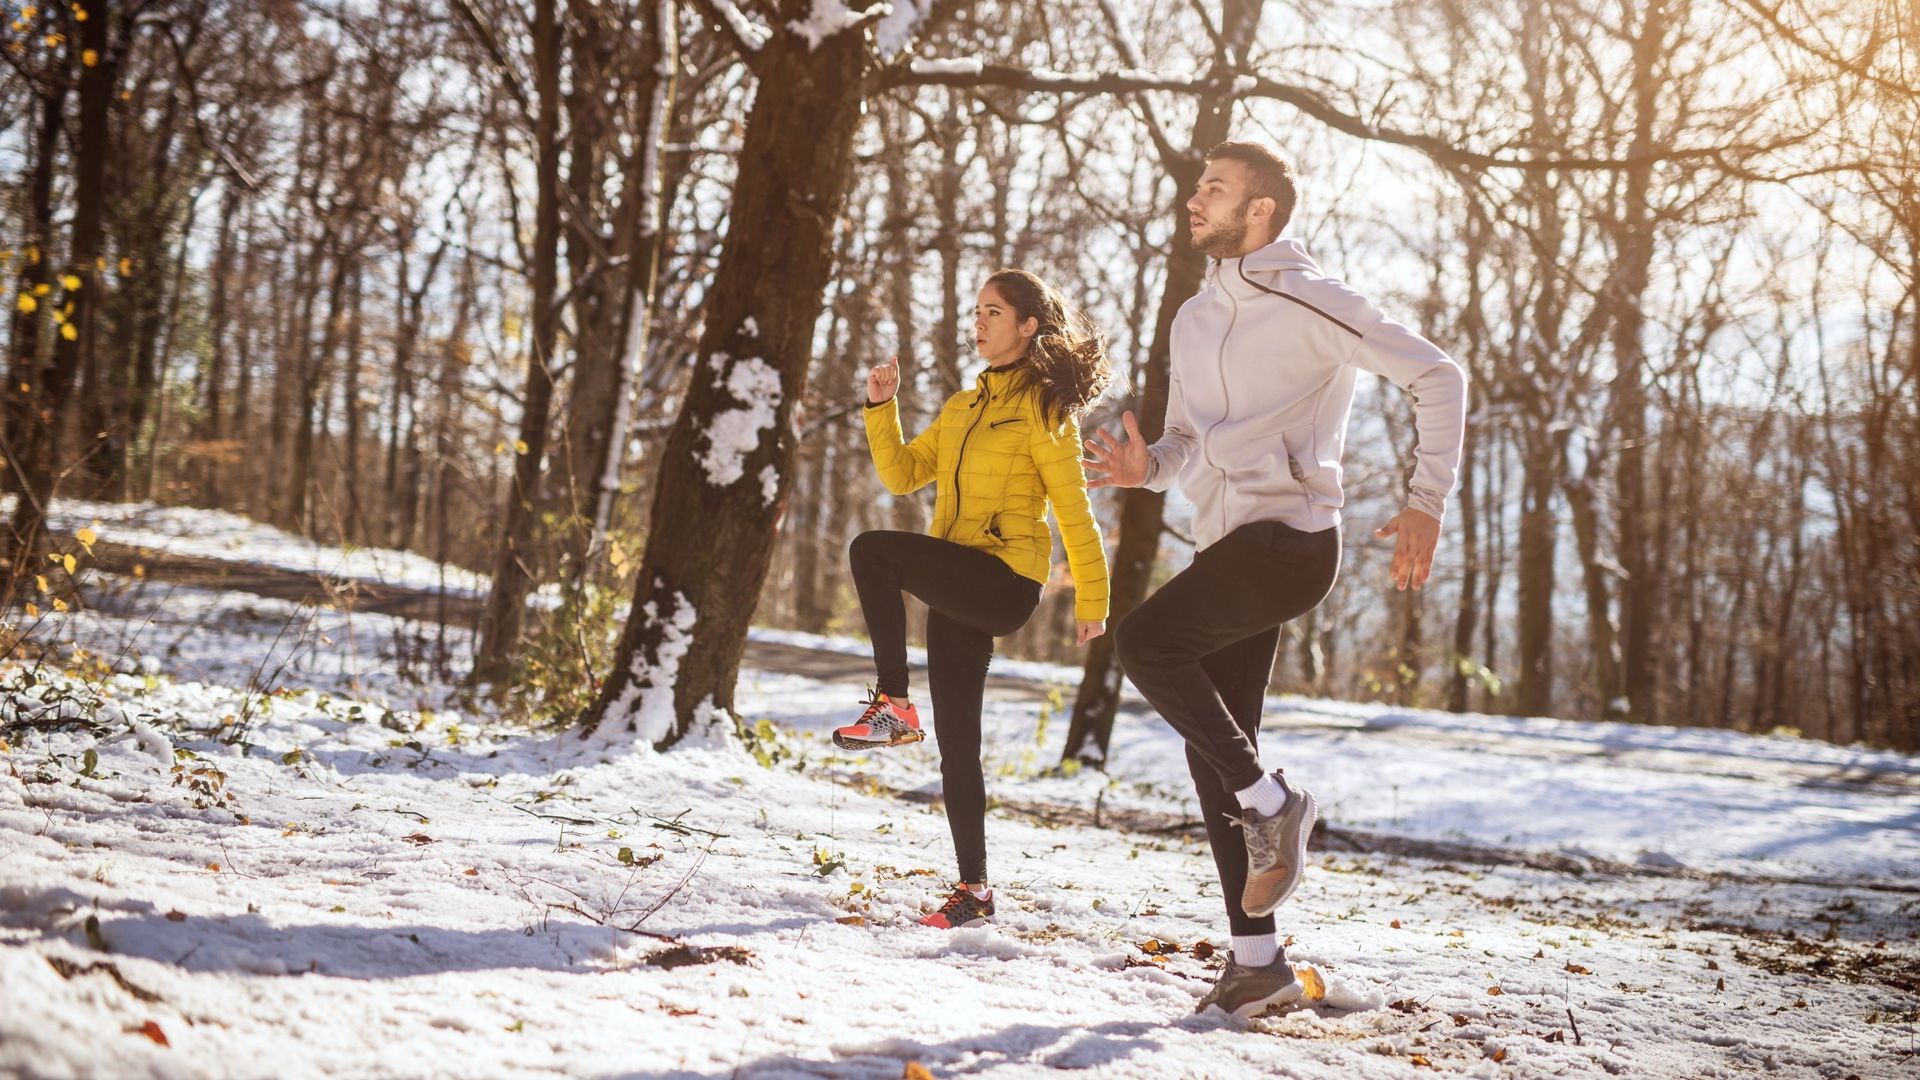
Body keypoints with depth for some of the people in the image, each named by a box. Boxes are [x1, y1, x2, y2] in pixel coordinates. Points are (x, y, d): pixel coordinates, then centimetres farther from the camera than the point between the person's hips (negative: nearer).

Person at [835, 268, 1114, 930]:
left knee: (872, 550, -26)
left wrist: (1091, 598, -8)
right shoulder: (962, 409, 20)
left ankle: (893, 705, -18)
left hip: (1004, 580, -8)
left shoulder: (1043, 407, -3)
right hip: (959, 590, 8)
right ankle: (974, 890, 11)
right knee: (956, 743, 5)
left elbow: (1073, 509, -6)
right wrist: (881, 408, 5)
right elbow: (901, 474, 18)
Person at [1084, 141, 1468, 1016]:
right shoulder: (1195, 319, 18)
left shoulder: (1307, 303, -6)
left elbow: (1436, 376, -7)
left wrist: (1428, 501, -14)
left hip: (1289, 538, -8)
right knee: (1212, 751, 6)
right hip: (1226, 548, 9)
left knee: (1144, 640, -26)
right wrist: (1145, 467, 0)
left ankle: (1270, 802, -11)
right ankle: (1256, 958, 12)